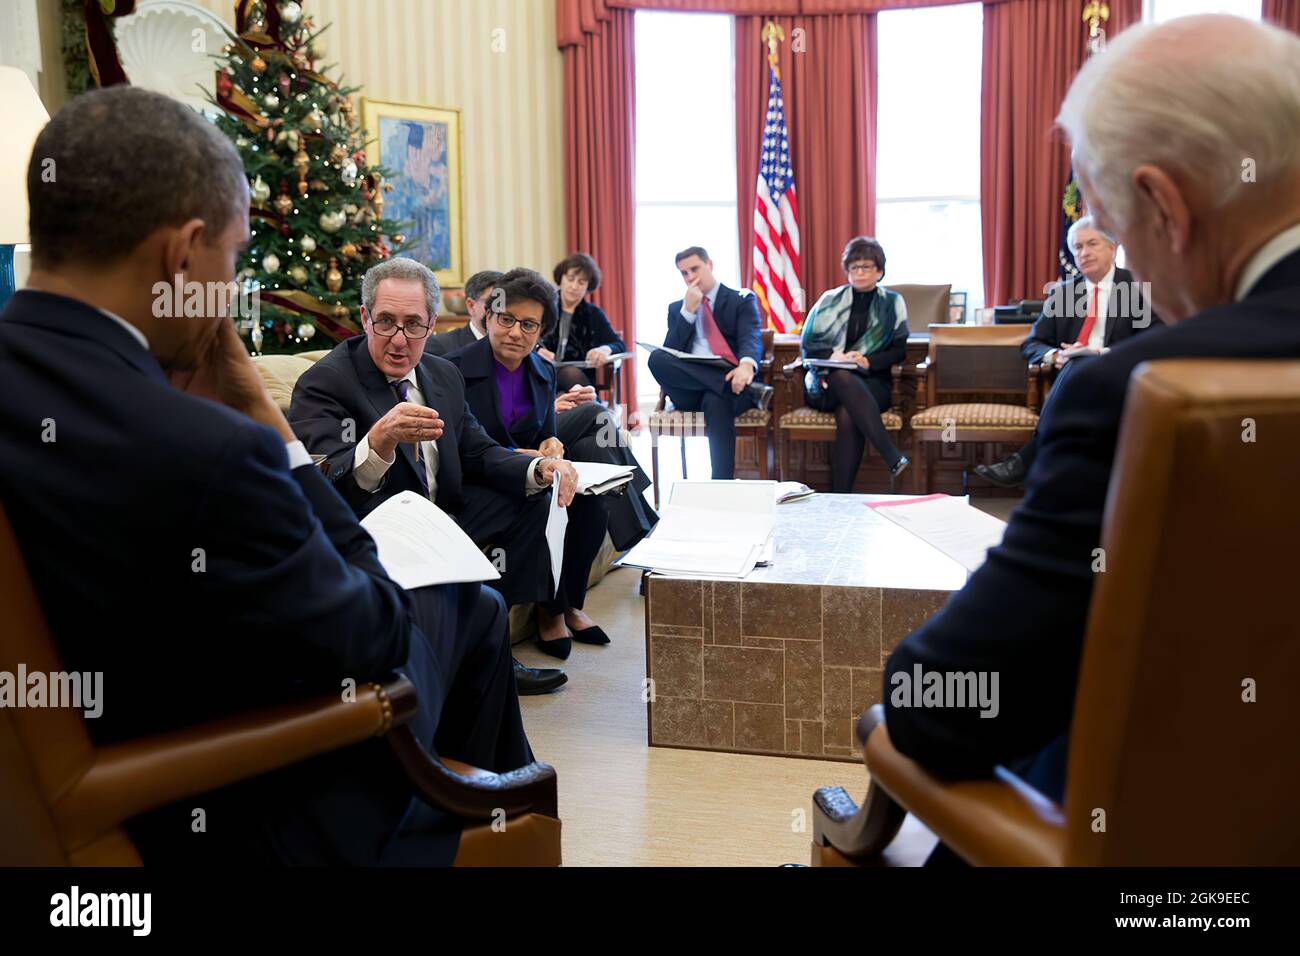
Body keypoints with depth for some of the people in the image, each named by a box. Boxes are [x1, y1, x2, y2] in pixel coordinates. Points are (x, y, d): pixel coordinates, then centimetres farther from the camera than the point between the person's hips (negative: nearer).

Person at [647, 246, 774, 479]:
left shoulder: (742, 300, 12)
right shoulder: (677, 308, 22)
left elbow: (751, 338, -9)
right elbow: (671, 352, 7)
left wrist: (746, 365, -34)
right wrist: (688, 310, -2)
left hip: (730, 379, -3)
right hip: (690, 391, 3)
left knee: (717, 401, -40)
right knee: (657, 358, -29)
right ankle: (751, 389, -36)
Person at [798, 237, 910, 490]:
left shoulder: (892, 303, 14)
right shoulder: (831, 300, 14)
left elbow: (899, 349, 7)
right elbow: (807, 345, 10)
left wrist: (869, 362, -12)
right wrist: (833, 357, -11)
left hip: (872, 381, 0)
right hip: (827, 381, 0)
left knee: (847, 414, -36)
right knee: (843, 378, -39)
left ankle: (840, 497, -37)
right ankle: (892, 456, -46)